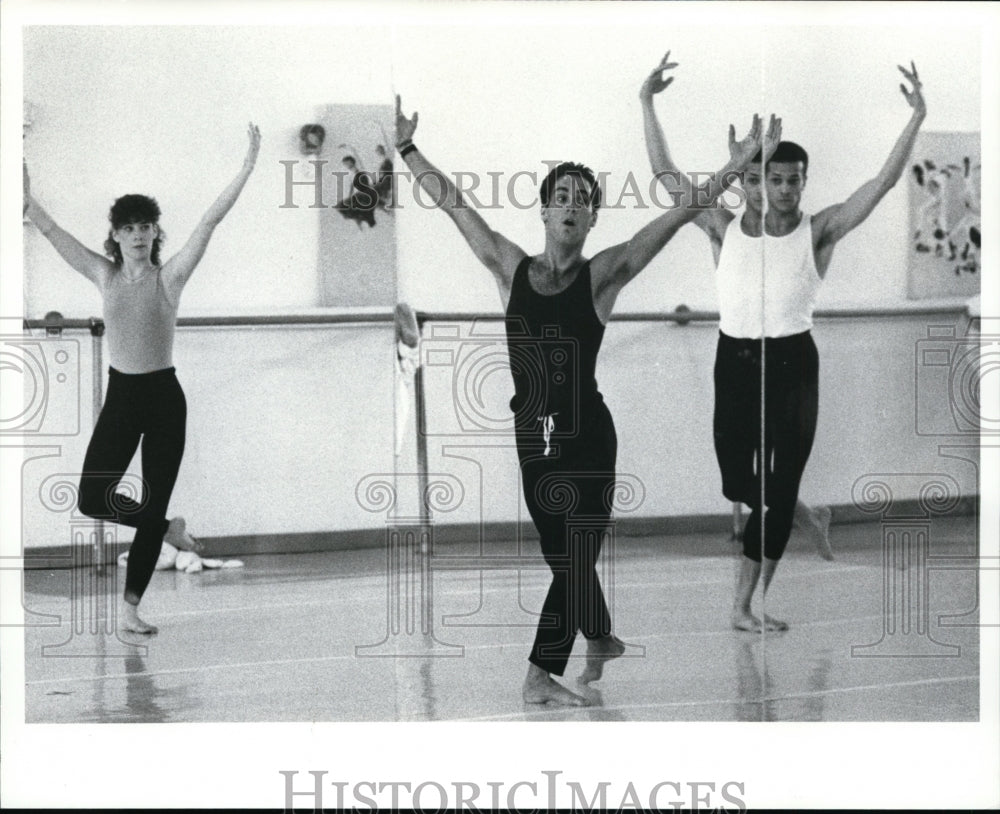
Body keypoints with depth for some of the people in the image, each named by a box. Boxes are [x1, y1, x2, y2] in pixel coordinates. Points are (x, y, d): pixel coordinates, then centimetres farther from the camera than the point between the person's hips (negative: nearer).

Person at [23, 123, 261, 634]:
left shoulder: (169, 277, -4)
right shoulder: (103, 276, 2)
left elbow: (210, 222, -12)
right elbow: (48, 229, 2)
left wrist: (248, 167, -19)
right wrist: (22, 189, -5)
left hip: (164, 398, -2)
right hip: (120, 396, 2)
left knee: (155, 507, 0)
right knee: (93, 500, -5)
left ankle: (131, 607, 11)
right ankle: (168, 530, 23)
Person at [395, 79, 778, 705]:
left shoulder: (602, 275, -3)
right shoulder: (512, 269, 4)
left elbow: (680, 214, -7)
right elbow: (453, 204, 10)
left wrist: (737, 167, -13)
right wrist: (407, 149, 12)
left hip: (585, 434, -3)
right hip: (530, 433, 3)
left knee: (575, 554, -3)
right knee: (562, 553, 13)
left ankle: (542, 675, 3)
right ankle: (602, 639, 35)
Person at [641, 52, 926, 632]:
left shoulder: (818, 232, -3)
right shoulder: (724, 228, 3)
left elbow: (885, 181, -9)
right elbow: (667, 174, 2)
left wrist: (917, 118, -18)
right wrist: (647, 105, -3)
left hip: (792, 364, -2)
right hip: (735, 361, 2)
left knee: (778, 486, 0)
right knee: (737, 482, 9)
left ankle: (747, 606, 8)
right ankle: (807, 519, 40)